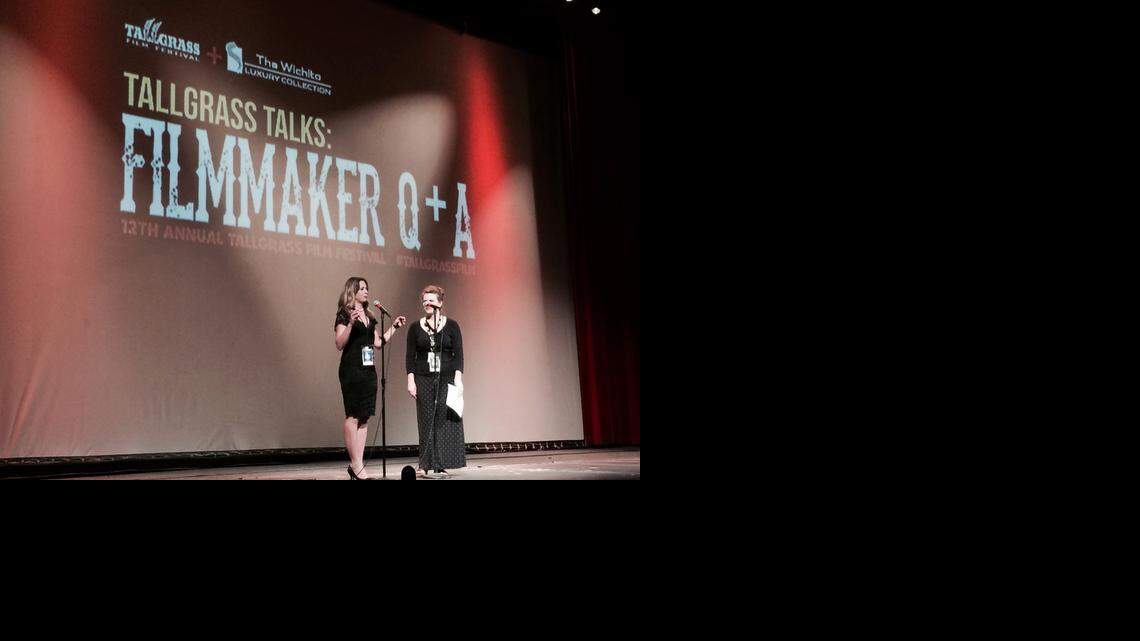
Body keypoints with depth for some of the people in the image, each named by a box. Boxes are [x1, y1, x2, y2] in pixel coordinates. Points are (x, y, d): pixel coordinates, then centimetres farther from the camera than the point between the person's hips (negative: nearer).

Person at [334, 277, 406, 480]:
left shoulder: (369, 316, 18)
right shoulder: (344, 314, -3)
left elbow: (378, 343, 21)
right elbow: (339, 344, -11)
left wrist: (394, 327, 14)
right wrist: (350, 323, -24)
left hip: (368, 370, 8)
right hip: (351, 370, -8)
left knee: (364, 417, 3)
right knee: (352, 416, -9)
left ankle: (358, 464, 4)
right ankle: (355, 465, -8)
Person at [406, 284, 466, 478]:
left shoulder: (451, 326, 3)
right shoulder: (415, 328, 7)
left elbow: (458, 354, 0)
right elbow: (410, 357, 6)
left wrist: (458, 379, -9)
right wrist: (411, 381, -3)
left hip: (446, 380, -1)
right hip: (424, 381, 1)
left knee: (445, 421, -4)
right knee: (426, 422, -1)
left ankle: (443, 465, 1)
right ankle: (426, 465, 2)